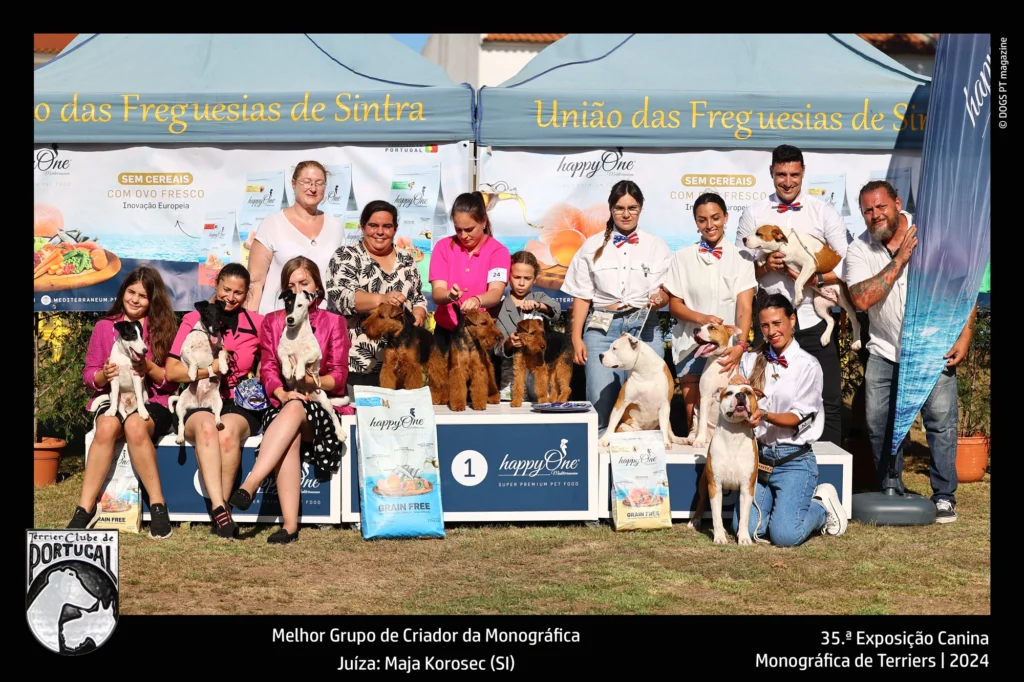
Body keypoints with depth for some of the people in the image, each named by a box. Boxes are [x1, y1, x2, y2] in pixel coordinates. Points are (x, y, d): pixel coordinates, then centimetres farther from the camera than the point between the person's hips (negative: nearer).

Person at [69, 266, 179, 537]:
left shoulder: (163, 328, 7)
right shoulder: (104, 326, 11)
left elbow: (172, 380, 3)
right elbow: (88, 373, 10)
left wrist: (149, 368, -16)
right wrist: (103, 375, -13)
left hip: (152, 401, -1)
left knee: (135, 425, -37)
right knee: (107, 427, -35)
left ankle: (157, 505, -27)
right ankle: (86, 507, -28)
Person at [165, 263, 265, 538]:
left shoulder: (257, 323, 13)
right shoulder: (193, 319, 11)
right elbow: (171, 371, 1)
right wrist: (211, 368, -9)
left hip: (240, 406, 0)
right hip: (197, 403, 0)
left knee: (228, 431, -35)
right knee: (206, 427, -37)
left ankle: (219, 511, -25)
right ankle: (220, 508, -42)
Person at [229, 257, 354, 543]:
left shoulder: (334, 322, 10)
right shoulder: (272, 321, 17)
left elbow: (339, 376, 1)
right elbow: (267, 370, 7)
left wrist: (313, 381, -21)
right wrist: (283, 393, -15)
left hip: (321, 404, -1)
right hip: (282, 404, 1)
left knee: (295, 410, -38)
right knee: (290, 437, -35)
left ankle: (250, 484, -48)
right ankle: (290, 524, -44)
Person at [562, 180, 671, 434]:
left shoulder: (656, 246, 10)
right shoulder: (593, 246, 10)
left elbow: (666, 289, 7)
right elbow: (582, 296, 9)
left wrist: (659, 299, -17)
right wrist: (577, 338, 2)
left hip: (644, 328, 0)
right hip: (602, 327, 0)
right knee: (601, 405, -6)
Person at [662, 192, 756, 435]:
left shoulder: (740, 258, 0)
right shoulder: (683, 257, 4)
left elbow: (745, 308, -9)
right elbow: (674, 305, 4)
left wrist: (741, 345, -26)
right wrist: (701, 318, -17)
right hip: (691, 346, 1)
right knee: (694, 417, 0)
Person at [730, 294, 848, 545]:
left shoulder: (808, 365, -4)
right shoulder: (751, 360, 7)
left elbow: (798, 418, -7)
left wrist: (765, 415, -25)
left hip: (793, 460, -4)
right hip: (758, 455, 4)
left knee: (784, 536, -17)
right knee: (745, 529, -13)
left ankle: (821, 506, 14)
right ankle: (781, 501, 16)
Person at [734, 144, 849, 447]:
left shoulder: (824, 212, 5)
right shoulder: (753, 214, 7)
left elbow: (847, 264, 2)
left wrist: (816, 278, -14)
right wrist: (764, 266, -12)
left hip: (814, 319, -1)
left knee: (828, 400, 2)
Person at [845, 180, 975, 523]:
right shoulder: (859, 250, -4)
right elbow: (862, 299, -20)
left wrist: (965, 336, -9)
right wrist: (900, 259, -20)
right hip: (885, 351, 2)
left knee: (941, 421, -7)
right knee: (879, 423, 4)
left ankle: (944, 495, 5)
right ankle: (891, 490, 21)